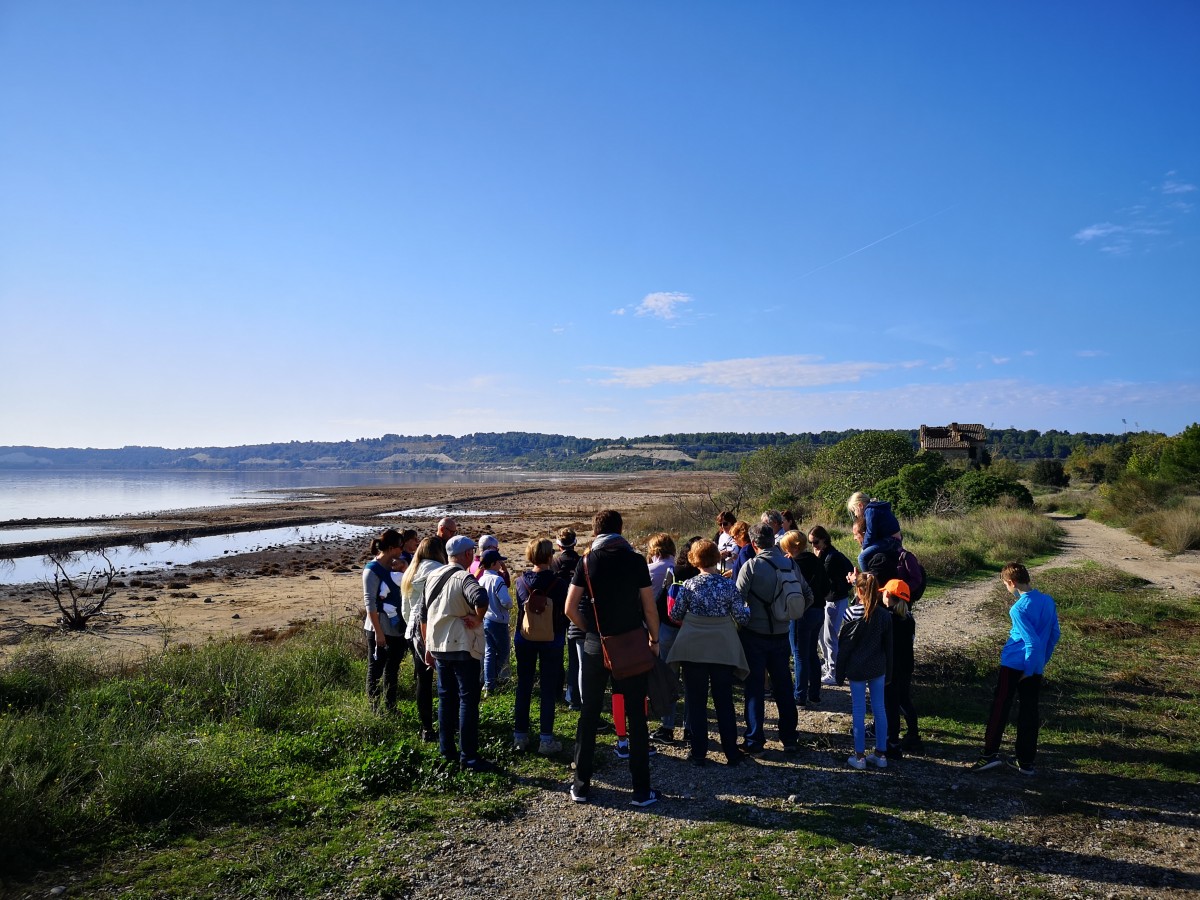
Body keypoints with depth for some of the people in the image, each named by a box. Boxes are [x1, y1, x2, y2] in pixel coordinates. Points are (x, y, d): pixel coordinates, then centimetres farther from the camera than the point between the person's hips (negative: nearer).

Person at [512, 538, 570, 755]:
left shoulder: (521, 581, -5)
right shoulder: (558, 583, -15)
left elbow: (520, 610, 3)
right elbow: (564, 614, -7)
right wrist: (560, 637, 8)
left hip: (525, 640, 3)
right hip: (551, 641, -3)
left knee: (523, 688, 13)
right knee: (548, 690, 4)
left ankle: (520, 736, 21)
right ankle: (546, 740, 7)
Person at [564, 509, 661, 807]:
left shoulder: (587, 562, -3)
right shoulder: (636, 560, -5)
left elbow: (570, 609, -5)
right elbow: (649, 608, -4)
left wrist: (590, 630, 9)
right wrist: (654, 639, 10)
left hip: (595, 646, 1)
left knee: (589, 714, 12)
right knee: (636, 717, 7)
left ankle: (581, 785, 19)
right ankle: (641, 790, 12)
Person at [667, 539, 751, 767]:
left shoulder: (688, 585, -9)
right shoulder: (729, 586, -9)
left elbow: (675, 615, -2)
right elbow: (742, 618, -6)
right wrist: (747, 608, 15)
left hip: (693, 649, -1)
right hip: (723, 650, 1)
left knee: (696, 702, 9)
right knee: (724, 702, 12)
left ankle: (698, 753, 15)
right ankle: (732, 753, 19)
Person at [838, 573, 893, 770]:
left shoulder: (852, 614, -13)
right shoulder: (884, 615, -2)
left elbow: (844, 646, -9)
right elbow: (888, 647, 6)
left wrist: (840, 673, -1)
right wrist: (888, 672, 16)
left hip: (857, 669, -4)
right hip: (878, 668, 4)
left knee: (858, 711, 4)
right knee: (879, 709, 12)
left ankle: (859, 757, 11)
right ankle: (881, 754, 20)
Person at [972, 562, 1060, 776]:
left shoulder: (1018, 608, -17)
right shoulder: (1049, 601, 5)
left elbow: (1032, 641, -20)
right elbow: (1055, 635, 11)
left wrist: (1028, 669, -12)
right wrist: (1042, 661, 18)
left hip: (1014, 664, -6)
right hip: (1036, 667, 6)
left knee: (1000, 707, 3)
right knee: (1029, 712, 11)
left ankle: (990, 754, 4)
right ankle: (1026, 762, 16)